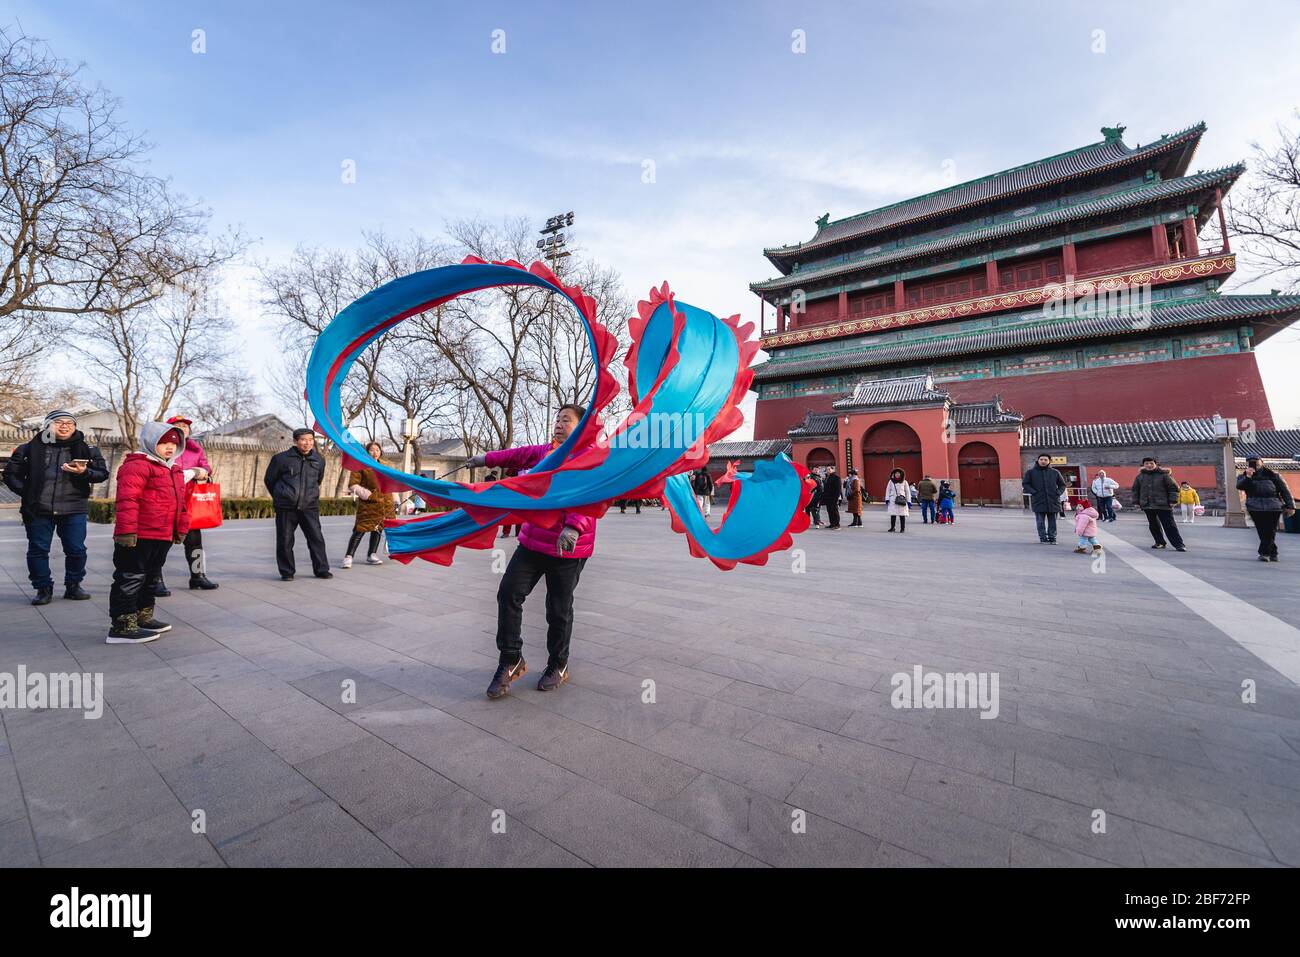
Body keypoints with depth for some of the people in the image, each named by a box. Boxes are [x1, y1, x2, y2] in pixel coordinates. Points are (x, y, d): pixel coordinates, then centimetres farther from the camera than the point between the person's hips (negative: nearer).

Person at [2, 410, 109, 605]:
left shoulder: (87, 449, 6)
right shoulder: (30, 448, 6)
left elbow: (102, 473, 3)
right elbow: (11, 473, 12)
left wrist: (84, 472, -16)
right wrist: (26, 492, -1)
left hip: (74, 510, 0)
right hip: (38, 509, 1)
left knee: (76, 549, 2)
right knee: (38, 550, 5)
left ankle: (73, 586, 17)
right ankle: (43, 589, 17)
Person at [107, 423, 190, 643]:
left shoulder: (174, 470, 18)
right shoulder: (137, 465, -12)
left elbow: (180, 502, 23)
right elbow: (127, 500, -20)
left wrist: (181, 529, 23)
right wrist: (126, 530, -25)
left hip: (163, 537, 10)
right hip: (138, 537, -10)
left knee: (150, 577, 19)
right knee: (131, 579, -4)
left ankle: (143, 617, 31)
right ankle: (122, 626, 3)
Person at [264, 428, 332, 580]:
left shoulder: (319, 459, 7)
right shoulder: (281, 458, -2)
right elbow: (269, 480, 11)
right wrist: (279, 497, 19)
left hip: (310, 506, 2)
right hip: (286, 508, -2)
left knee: (316, 538, -1)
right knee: (285, 541, 4)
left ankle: (321, 569, 8)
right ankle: (287, 572, 17)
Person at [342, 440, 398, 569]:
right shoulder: (361, 466, -2)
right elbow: (352, 485, -7)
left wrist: (395, 501, 18)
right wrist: (368, 495, -15)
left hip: (386, 504, 5)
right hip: (368, 504, -5)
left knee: (378, 528, 11)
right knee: (360, 529, -8)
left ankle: (372, 555, 21)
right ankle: (348, 557, 0)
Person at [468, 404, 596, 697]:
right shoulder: (545, 452, 12)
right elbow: (519, 454, 30)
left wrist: (574, 527, -42)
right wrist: (487, 459, 40)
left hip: (568, 549, -6)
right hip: (532, 542, 7)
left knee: (559, 610, 6)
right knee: (508, 594, 1)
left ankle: (558, 666, 30)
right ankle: (511, 661, 19)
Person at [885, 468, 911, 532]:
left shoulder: (904, 482, 7)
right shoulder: (891, 481, 9)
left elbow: (907, 491, 9)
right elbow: (888, 490, 10)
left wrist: (909, 501, 4)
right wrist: (887, 499, 2)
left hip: (901, 500, -1)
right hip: (893, 500, 1)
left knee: (902, 514, -2)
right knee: (893, 514, 0)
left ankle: (902, 528, 6)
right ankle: (892, 527, 9)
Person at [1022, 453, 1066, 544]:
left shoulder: (1055, 472, 9)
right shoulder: (1031, 472, 2)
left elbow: (1062, 484, 18)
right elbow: (1025, 484, 3)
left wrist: (1058, 492, 1)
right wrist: (1033, 492, -9)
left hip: (1053, 501, 2)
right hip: (1038, 502, -2)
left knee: (1052, 522, 7)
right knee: (1041, 522, 0)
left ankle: (1052, 538, 14)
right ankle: (1043, 538, 6)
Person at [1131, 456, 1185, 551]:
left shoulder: (1164, 475, -2)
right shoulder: (1139, 476, 7)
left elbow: (1173, 487, -1)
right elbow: (1135, 490, 16)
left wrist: (1172, 501, -8)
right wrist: (1136, 502, 11)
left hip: (1163, 505, -4)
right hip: (1147, 505, 4)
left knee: (1169, 525, -5)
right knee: (1153, 525, 11)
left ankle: (1179, 544, -2)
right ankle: (1160, 542, 23)